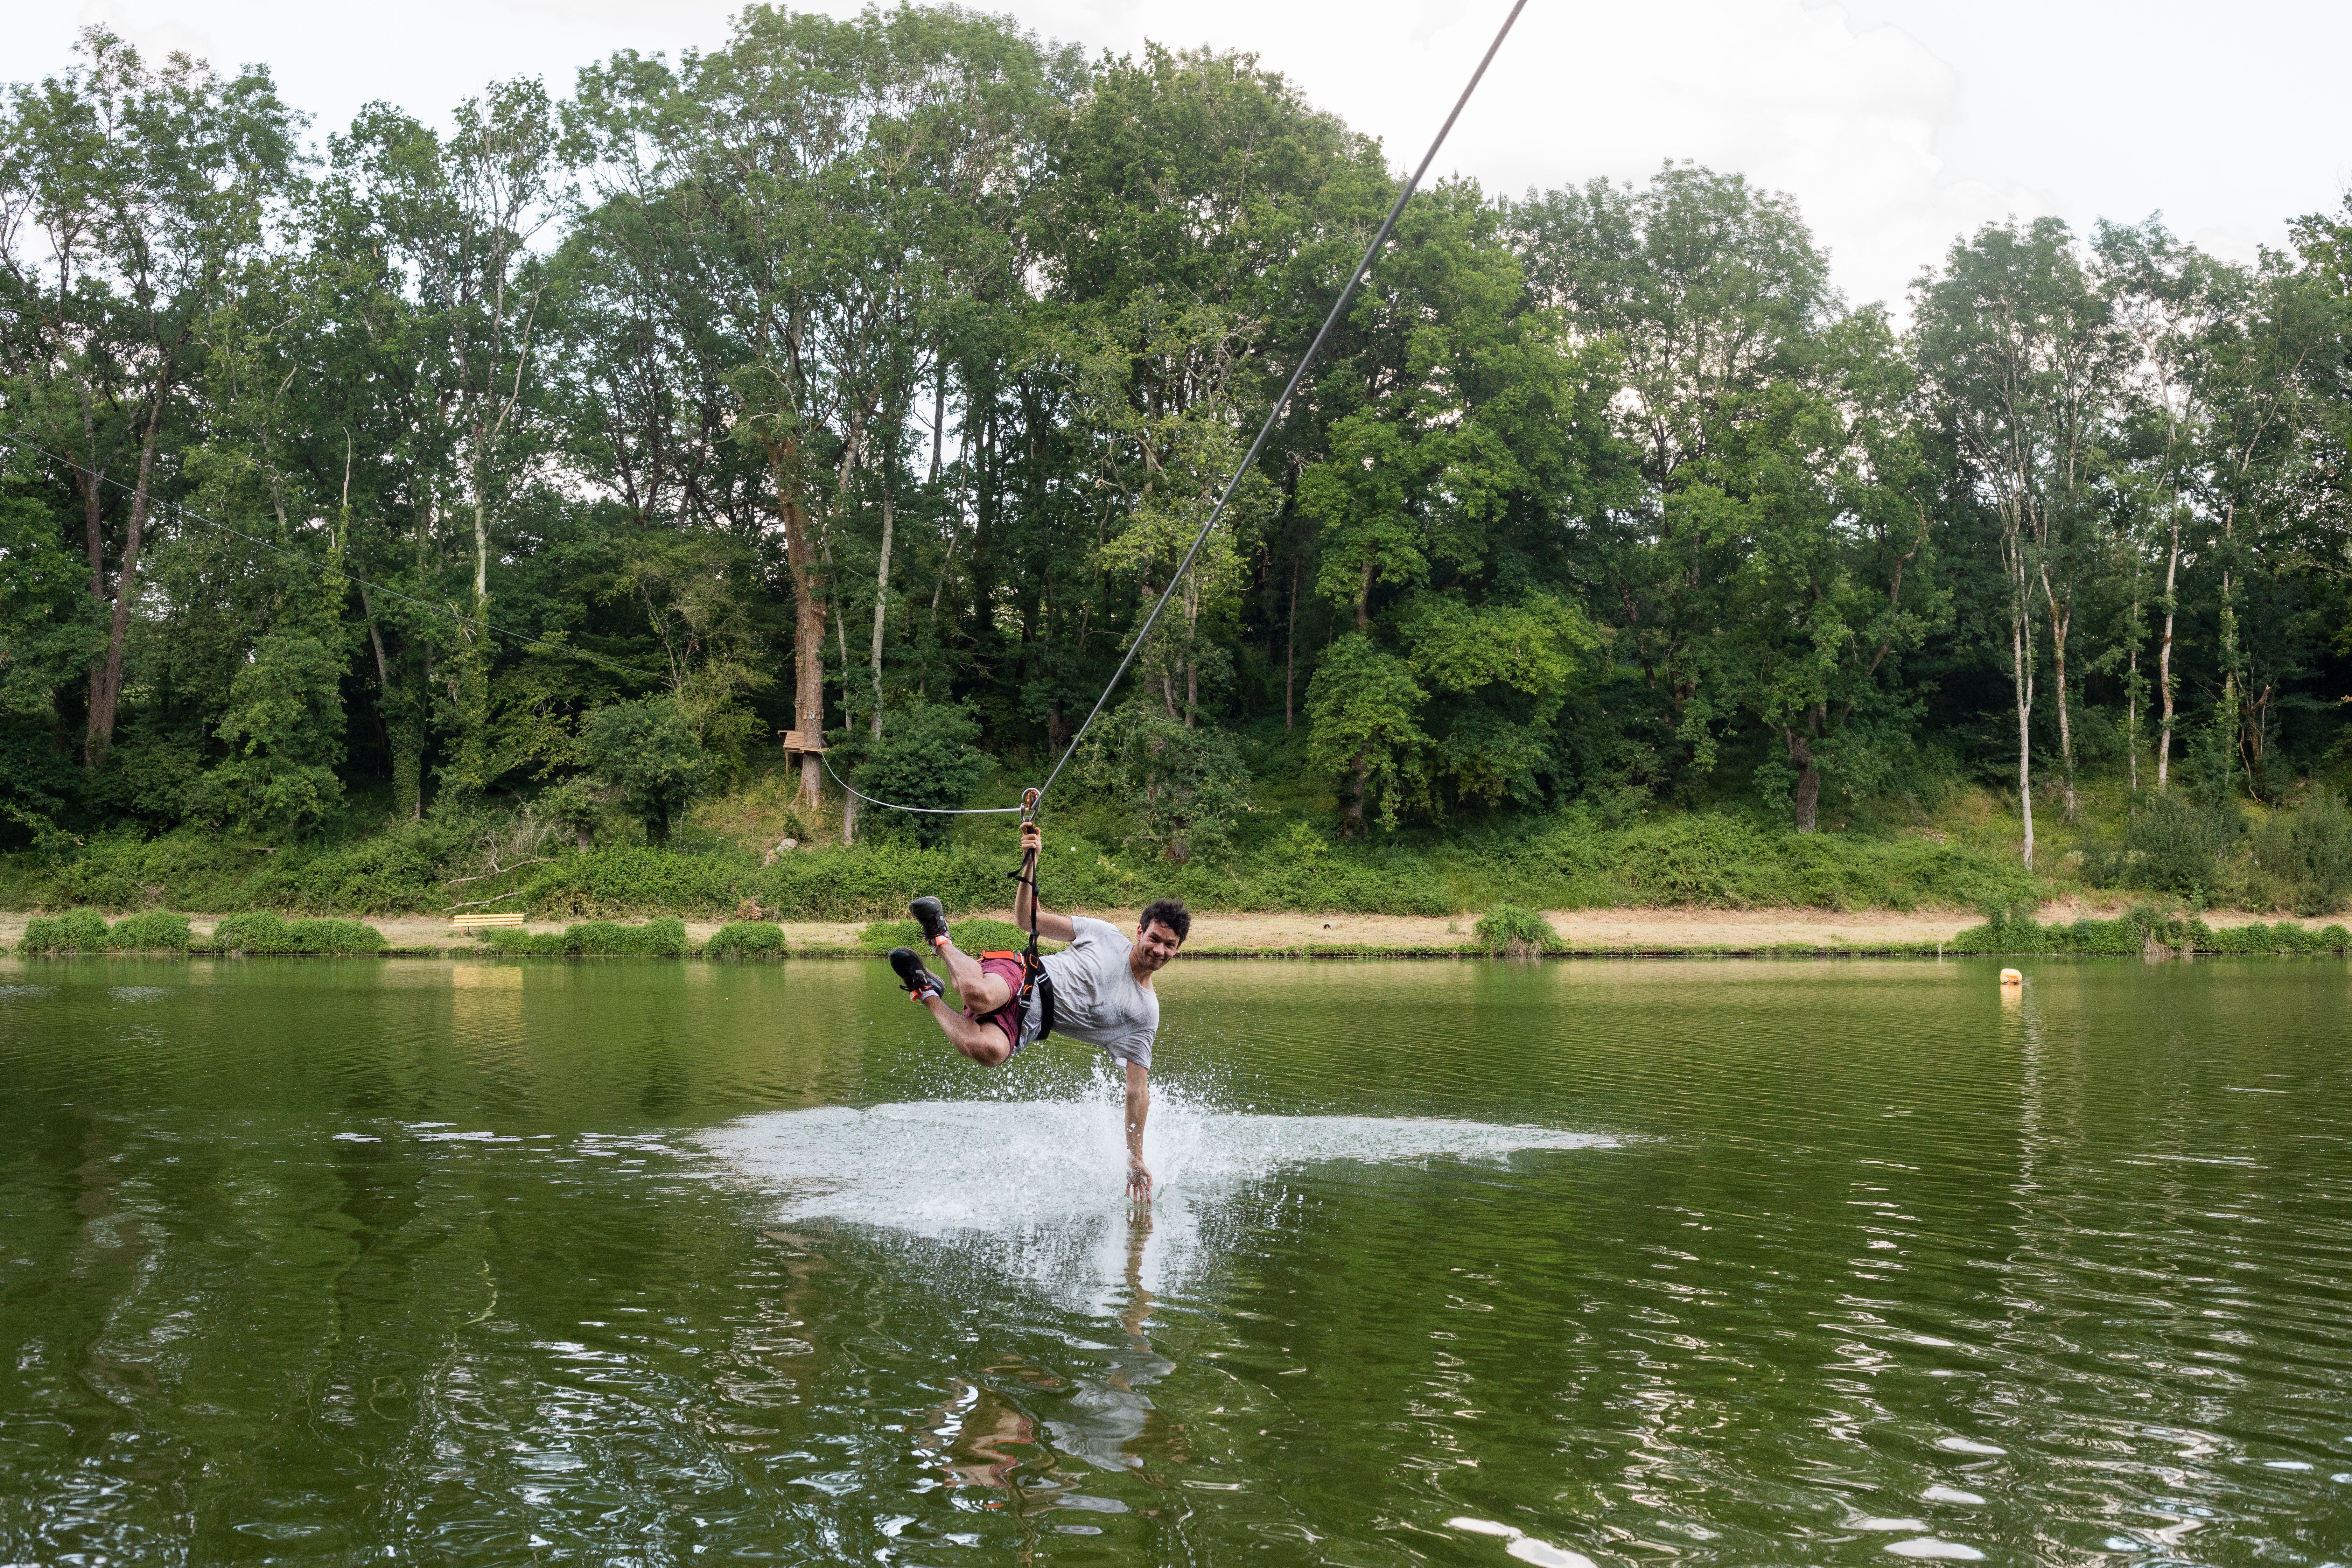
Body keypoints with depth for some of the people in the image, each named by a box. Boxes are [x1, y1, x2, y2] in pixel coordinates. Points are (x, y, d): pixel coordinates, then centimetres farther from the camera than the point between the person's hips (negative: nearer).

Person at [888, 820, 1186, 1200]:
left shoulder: (1146, 1014, 6)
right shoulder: (1105, 935, 5)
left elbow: (1138, 1089, 9)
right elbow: (1028, 919, 9)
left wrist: (1136, 1157, 1)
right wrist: (1031, 864, -8)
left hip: (1025, 1025, 1)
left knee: (989, 1051, -36)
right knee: (980, 995, -41)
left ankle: (927, 994, -9)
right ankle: (939, 938, -7)